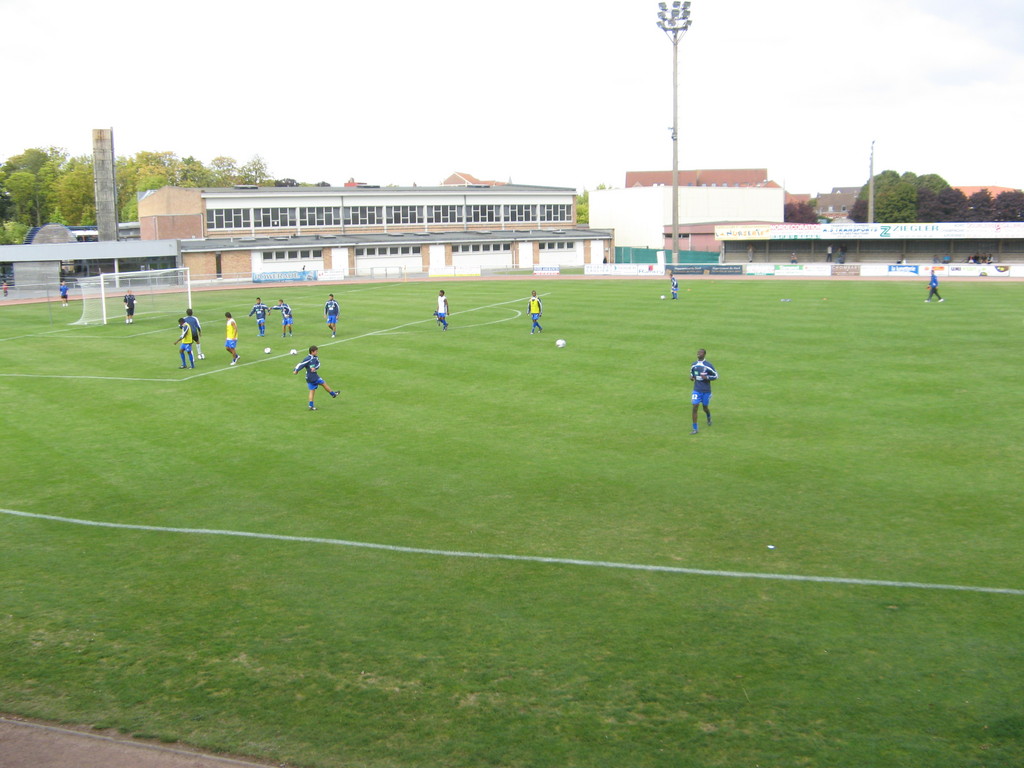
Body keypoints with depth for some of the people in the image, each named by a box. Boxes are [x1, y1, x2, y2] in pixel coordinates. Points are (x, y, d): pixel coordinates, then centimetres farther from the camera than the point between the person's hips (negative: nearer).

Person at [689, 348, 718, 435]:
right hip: (697, 390, 2)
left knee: (705, 408, 12)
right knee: (695, 407, -10)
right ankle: (695, 429, -5)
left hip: (706, 391, -2)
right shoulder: (693, 365, 2)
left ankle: (709, 417, 50)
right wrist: (691, 377, -4)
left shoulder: (708, 366, -11)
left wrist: (707, 377, -20)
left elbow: (716, 376, -3)